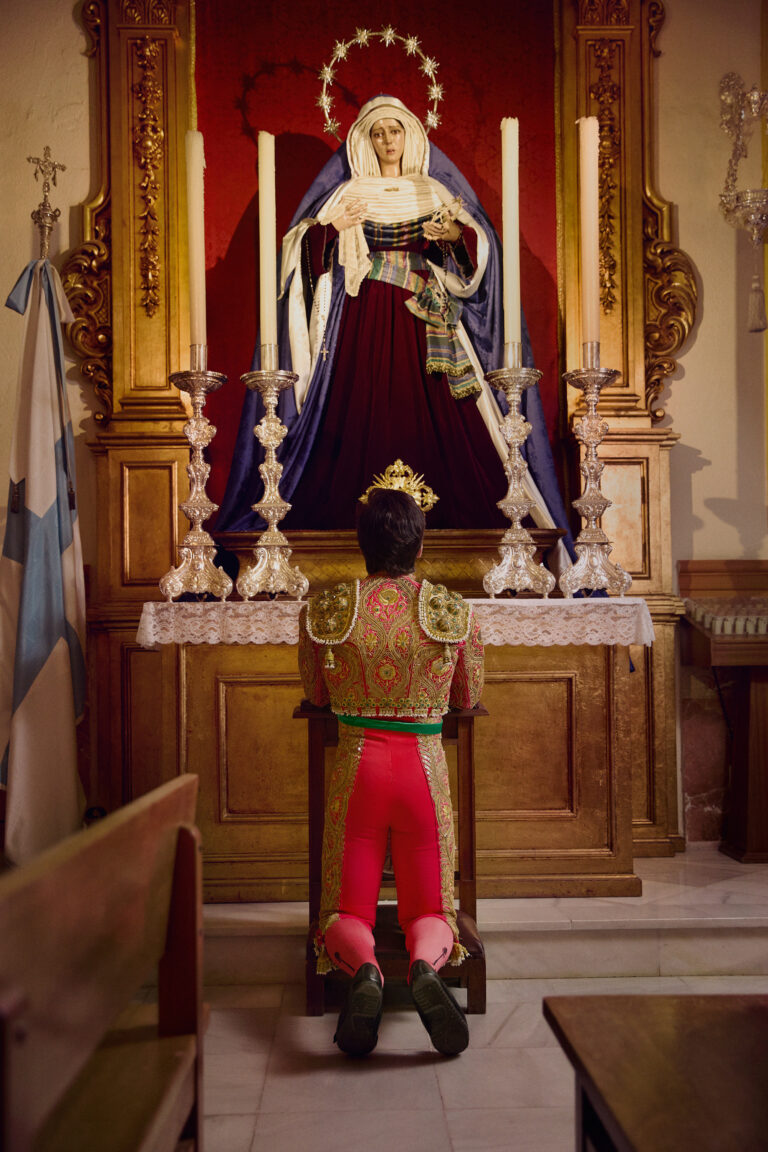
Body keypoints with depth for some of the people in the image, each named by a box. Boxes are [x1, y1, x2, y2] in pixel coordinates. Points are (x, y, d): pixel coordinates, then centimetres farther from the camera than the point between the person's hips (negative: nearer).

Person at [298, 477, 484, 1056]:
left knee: (348, 911, 9)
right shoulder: (455, 611, -4)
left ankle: (364, 968, -25)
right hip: (425, 769, 0)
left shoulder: (324, 609, -4)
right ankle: (426, 964, -23)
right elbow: (469, 698, 10)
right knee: (429, 908, 12)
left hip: (356, 767, 0)